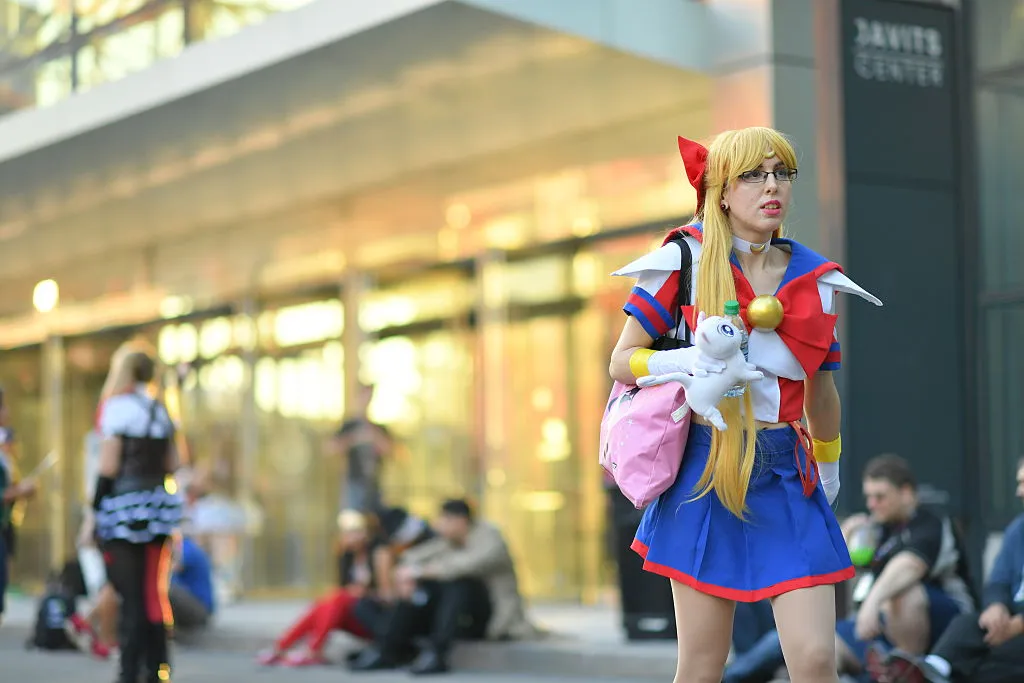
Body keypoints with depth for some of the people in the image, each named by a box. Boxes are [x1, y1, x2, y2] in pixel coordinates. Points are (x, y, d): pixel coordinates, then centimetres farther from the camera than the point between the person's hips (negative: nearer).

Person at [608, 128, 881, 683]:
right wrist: (690, 361, -19)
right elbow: (622, 362, -1)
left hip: (787, 477, 3)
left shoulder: (813, 280, 9)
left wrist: (828, 469, 31)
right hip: (707, 468, -3)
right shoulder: (687, 260, -1)